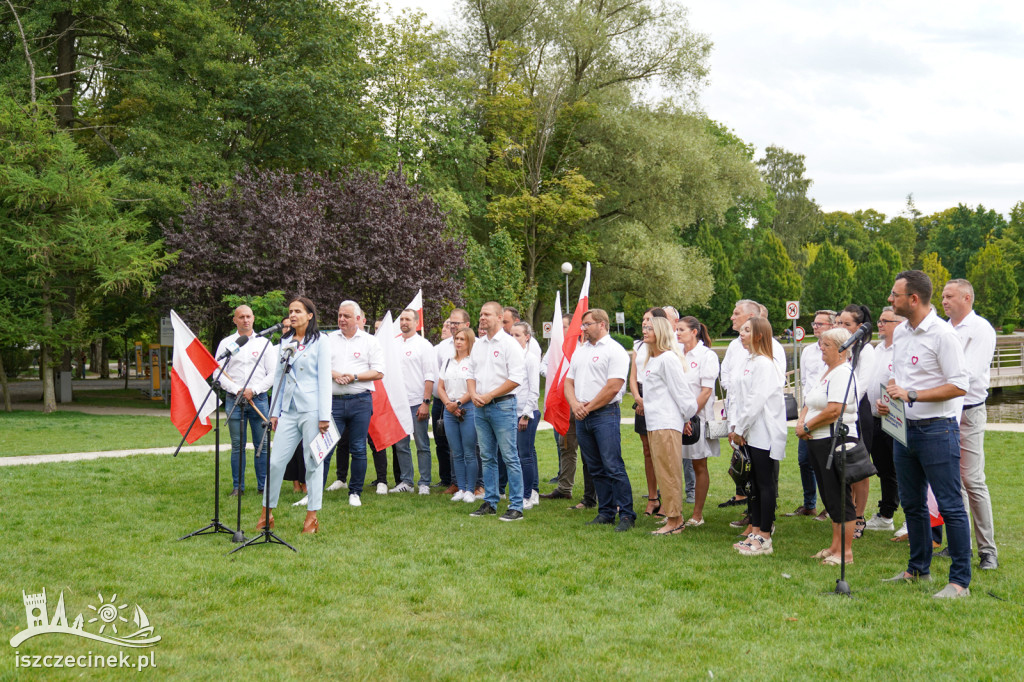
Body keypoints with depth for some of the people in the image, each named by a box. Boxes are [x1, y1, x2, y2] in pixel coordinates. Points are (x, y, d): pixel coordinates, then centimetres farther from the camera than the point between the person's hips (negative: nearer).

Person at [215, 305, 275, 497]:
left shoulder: (263, 343, 9)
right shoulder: (226, 343, 8)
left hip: (259, 399, 0)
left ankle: (264, 485, 7)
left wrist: (254, 390, -8)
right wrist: (237, 390, -9)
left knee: (262, 444, 0)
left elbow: (272, 373, 5)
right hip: (234, 400, 0)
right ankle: (237, 486, 9)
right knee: (237, 445, 2)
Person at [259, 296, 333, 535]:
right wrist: (274, 412, 12)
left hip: (311, 410, -5)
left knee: (313, 462, 1)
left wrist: (324, 416, -10)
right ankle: (267, 513, 13)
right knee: (275, 461, 2)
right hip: (288, 410, 5)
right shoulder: (285, 342, 14)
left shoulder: (320, 342, -1)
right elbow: (278, 377, 17)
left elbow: (324, 380, -5)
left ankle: (312, 517, 9)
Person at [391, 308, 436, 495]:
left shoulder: (423, 345, -1)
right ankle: (406, 482, 15)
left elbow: (430, 376, -6)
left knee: (422, 445, -1)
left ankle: (424, 483, 5)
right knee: (401, 445, 7)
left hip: (417, 402, -5)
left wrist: (426, 402, -14)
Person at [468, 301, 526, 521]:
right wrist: (473, 394, 0)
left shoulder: (509, 343, -7)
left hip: (502, 406, -7)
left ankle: (516, 507, -3)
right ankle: (490, 503, 19)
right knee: (487, 457, 11)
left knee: (509, 457, -6)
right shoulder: (478, 344, 15)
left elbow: (517, 377, -14)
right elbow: (471, 372, 21)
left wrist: (489, 395, -14)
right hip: (480, 407, 7)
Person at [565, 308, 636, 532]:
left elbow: (613, 387, -14)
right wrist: (575, 404, -3)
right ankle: (606, 512, 17)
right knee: (596, 469, 10)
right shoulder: (580, 351, 19)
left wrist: (588, 407, -9)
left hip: (605, 415, -8)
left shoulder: (614, 350, -6)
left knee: (613, 467, -11)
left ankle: (626, 515, -6)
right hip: (582, 418, 8)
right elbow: (569, 381, 17)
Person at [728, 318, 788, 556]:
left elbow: (756, 400, -18)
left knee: (765, 483, -4)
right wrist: (733, 427, 1)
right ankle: (755, 532, 18)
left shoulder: (764, 364, -13)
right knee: (753, 483, 12)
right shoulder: (745, 363, 15)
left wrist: (740, 429, -13)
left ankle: (765, 538, 0)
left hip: (764, 433, -9)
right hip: (747, 434, 9)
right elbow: (736, 396, 13)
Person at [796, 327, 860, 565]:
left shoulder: (843, 373, -14)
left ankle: (845, 551, 0)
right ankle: (835, 547, 22)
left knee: (840, 496, -5)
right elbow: (810, 402, 21)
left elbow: (834, 410, -23)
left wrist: (807, 426, -12)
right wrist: (802, 421, 1)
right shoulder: (827, 372, 18)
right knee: (829, 496, 14)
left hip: (836, 440, -10)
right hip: (818, 441, 10)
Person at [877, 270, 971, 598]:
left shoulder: (942, 334, -14)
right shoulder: (900, 332, 11)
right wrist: (888, 398, 3)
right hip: (904, 427, 8)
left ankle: (960, 581, 2)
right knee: (912, 504, 17)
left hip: (937, 430, -8)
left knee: (950, 506, -4)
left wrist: (911, 395, -21)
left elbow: (959, 386, -19)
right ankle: (918, 568, 31)